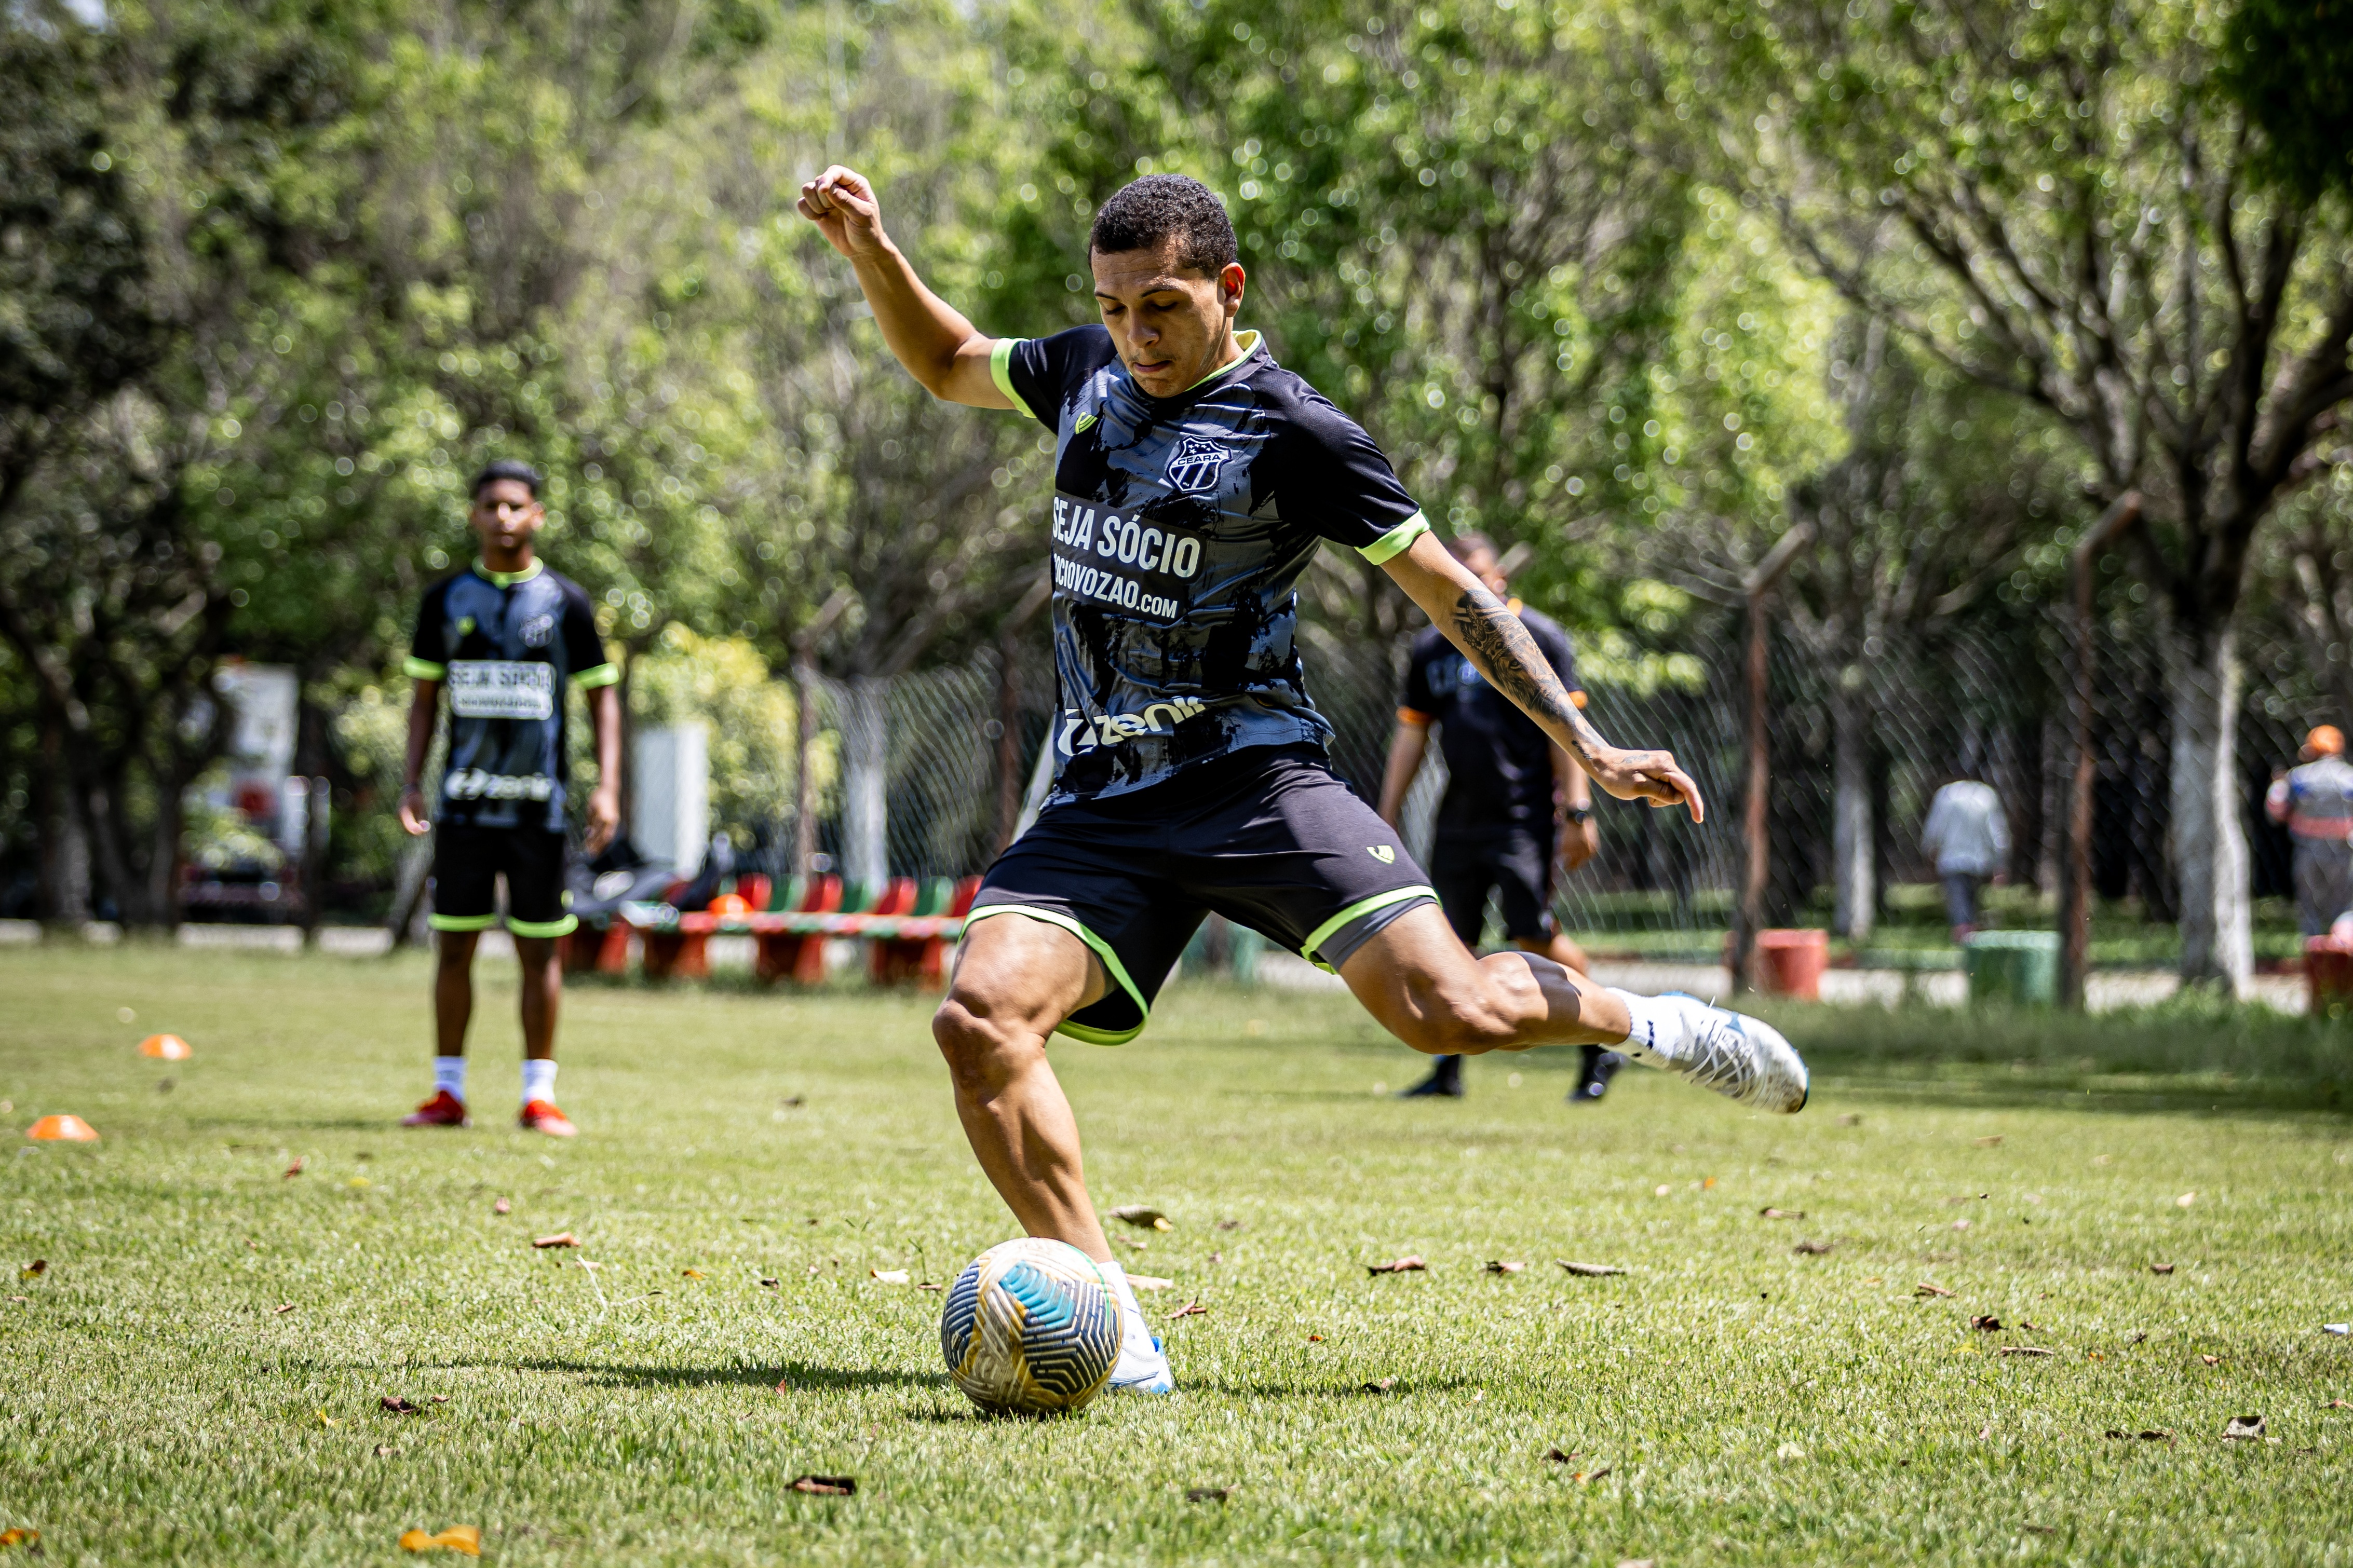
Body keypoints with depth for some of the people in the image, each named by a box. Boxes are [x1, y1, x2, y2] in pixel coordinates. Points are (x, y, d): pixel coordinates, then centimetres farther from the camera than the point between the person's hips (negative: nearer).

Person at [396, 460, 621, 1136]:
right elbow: (424, 695, 14)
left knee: (540, 949, 1)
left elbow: (602, 697, 5)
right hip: (463, 801, 1)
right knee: (454, 945, 2)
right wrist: (411, 782, 2)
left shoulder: (564, 601, 4)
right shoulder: (447, 598, 8)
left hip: (538, 804, -1)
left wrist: (607, 787, -6)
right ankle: (448, 1093, 9)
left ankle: (539, 1096, 6)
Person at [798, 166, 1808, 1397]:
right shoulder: (1087, 374, 11)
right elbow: (948, 365, 31)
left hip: (1253, 779, -5)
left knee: (1448, 1010, -20)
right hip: (1097, 808, 5)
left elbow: (1447, 591, 0)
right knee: (978, 1019, -21)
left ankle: (1651, 1026, 13)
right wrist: (870, 251, 14)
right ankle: (1111, 1332, -17)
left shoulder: (1292, 433, -5)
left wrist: (1587, 748, -2)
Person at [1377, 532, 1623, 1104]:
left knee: (1534, 935, -13)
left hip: (1524, 815, -5)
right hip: (1459, 817, 5)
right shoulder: (1431, 649, 13)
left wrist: (1578, 812, -10)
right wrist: (1388, 816, 14)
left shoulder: (1538, 637, -1)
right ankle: (1448, 1069, 10)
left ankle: (1600, 1044, 2)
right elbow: (1411, 735, 18)